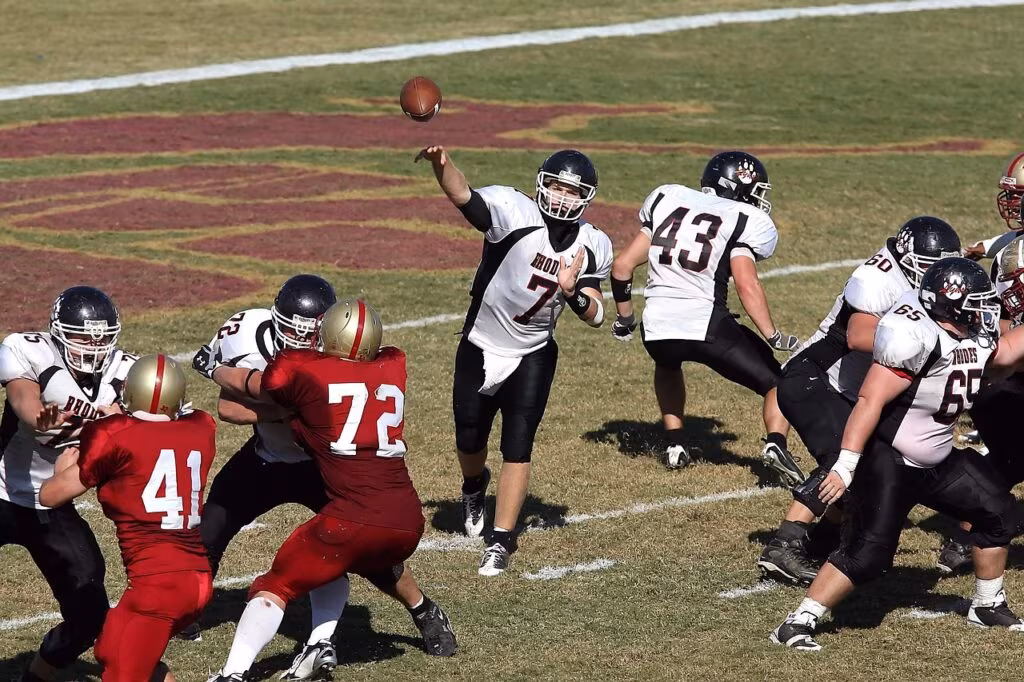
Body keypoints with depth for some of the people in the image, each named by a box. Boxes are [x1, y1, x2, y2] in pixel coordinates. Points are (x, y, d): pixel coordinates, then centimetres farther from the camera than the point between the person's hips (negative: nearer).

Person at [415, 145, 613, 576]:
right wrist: (441, 164, -62)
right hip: (480, 350, -1)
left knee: (518, 446, -8)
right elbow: (463, 196, -40)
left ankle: (501, 541, 3)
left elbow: (596, 316, -4)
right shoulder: (514, 213, -22)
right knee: (469, 440, 14)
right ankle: (474, 485, 50)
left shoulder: (592, 248, -8)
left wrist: (574, 292, -26)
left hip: (532, 357, 1)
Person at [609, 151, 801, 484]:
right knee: (777, 383, 10)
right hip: (706, 325, -5)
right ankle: (776, 442, -16)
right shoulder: (743, 222, 2)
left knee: (668, 364, 39)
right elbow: (747, 285, -11)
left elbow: (623, 266, 16)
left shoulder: (667, 200, 16)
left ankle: (676, 445, 32)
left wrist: (625, 318, 29)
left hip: (657, 328, 5)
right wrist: (774, 337, -3)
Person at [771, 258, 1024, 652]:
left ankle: (987, 606, 31)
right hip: (889, 462, -9)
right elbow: (870, 401, -28)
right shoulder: (917, 337, -26)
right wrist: (845, 466, -31)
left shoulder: (975, 339, 1)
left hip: (937, 462, 9)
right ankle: (798, 623, -11)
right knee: (867, 553, -17)